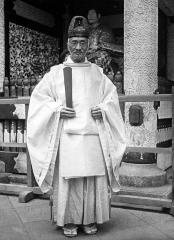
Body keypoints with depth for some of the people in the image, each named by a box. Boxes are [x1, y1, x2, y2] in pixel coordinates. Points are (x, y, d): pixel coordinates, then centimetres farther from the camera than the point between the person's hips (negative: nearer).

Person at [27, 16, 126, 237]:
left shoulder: (97, 72, 12)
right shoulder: (56, 73, 7)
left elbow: (111, 95, 19)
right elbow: (38, 97, 9)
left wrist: (103, 109, -2)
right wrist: (57, 109, -7)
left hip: (93, 136, 2)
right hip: (67, 136, -1)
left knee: (94, 179, 2)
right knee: (68, 179, -2)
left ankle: (90, 220, 17)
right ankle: (69, 221, 13)